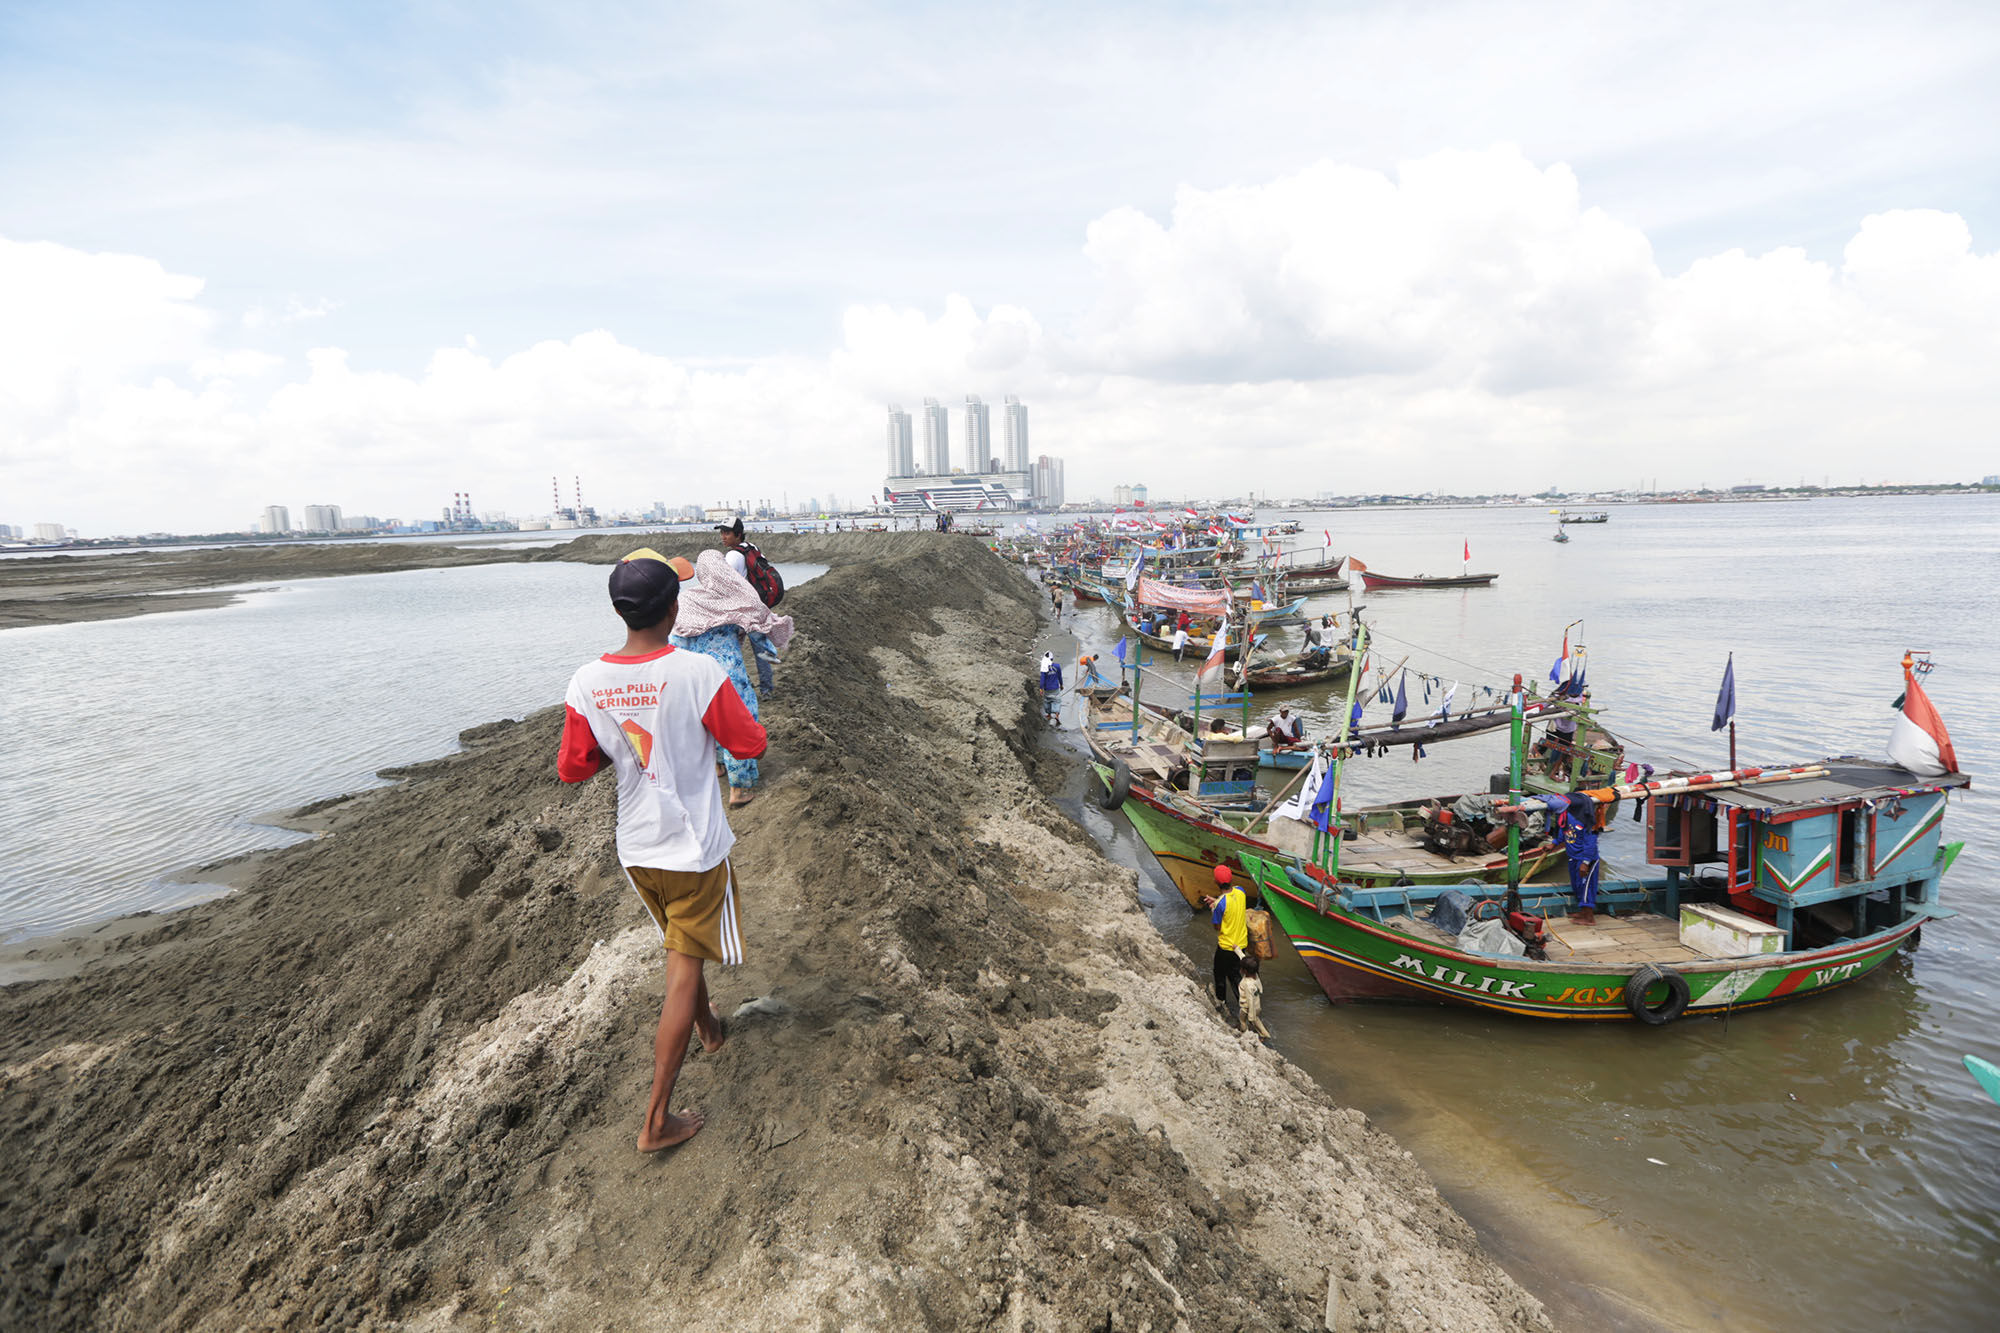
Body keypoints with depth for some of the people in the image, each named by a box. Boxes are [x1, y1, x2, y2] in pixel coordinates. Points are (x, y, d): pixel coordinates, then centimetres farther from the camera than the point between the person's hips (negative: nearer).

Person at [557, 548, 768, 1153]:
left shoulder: (586, 683, -9)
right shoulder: (699, 673, -22)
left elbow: (571, 769, 0)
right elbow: (751, 744, -11)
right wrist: (722, 719, 8)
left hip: (636, 850, 5)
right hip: (696, 851, -5)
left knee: (680, 946, 28)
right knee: (683, 972, 6)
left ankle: (709, 1027, 53)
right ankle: (656, 1119, 11)